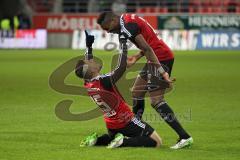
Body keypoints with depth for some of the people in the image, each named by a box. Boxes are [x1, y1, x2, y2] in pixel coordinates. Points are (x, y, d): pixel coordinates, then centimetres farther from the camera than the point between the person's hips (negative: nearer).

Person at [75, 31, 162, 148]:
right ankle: (123, 142, -16)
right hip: (126, 122, -8)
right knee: (157, 142, -5)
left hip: (111, 126, 8)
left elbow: (88, 62, 14)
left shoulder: (87, 84, -4)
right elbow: (122, 67, -28)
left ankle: (97, 140, 10)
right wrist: (123, 43, -21)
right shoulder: (104, 81, -27)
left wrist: (88, 45, 15)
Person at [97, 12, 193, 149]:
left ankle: (185, 137, -15)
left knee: (156, 100, -13)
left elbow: (147, 49, -24)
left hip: (161, 59, -10)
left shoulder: (127, 27, -16)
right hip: (162, 57, 10)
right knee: (137, 92, 18)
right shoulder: (129, 19, 14)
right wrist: (136, 57, 17)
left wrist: (162, 72, -27)